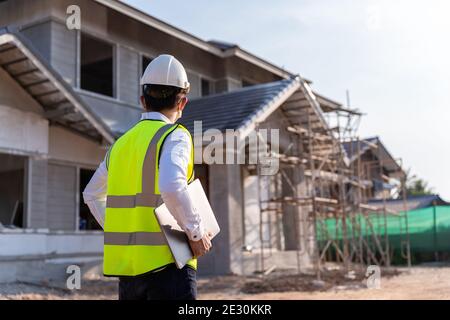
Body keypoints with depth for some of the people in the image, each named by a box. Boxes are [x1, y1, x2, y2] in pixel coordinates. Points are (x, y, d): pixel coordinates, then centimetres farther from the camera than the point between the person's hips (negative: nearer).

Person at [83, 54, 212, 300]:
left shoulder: (121, 143, 12)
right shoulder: (174, 136, -9)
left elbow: (92, 195, 23)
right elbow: (172, 187, -28)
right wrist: (197, 233, -15)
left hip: (126, 263, 7)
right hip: (166, 262, -7)